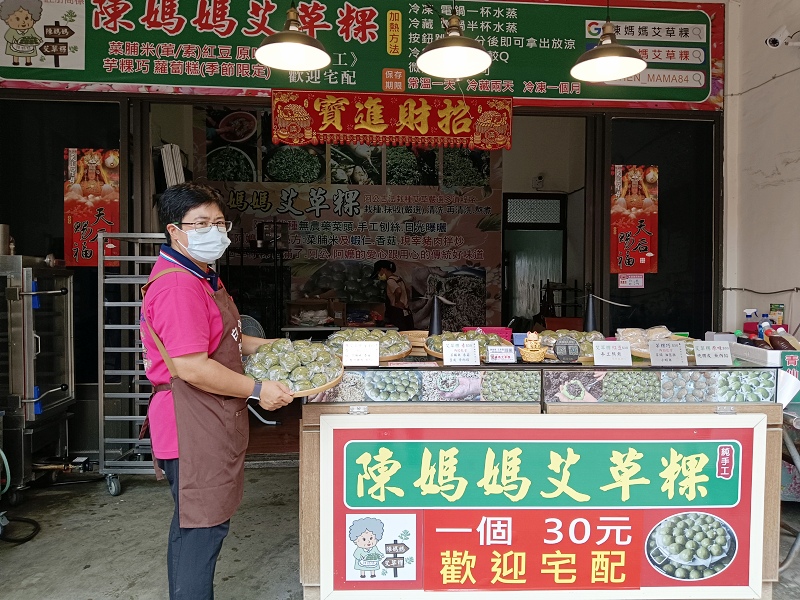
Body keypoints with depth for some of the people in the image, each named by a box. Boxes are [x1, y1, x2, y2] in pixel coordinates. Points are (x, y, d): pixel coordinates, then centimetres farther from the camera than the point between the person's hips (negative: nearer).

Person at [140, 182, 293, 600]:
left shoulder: (202, 276, 15)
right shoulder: (177, 285, -21)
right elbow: (190, 366, -26)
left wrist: (269, 346, 16)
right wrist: (257, 390, -19)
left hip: (208, 425, 11)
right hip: (193, 428, -11)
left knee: (193, 527, 23)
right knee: (201, 529, 0)